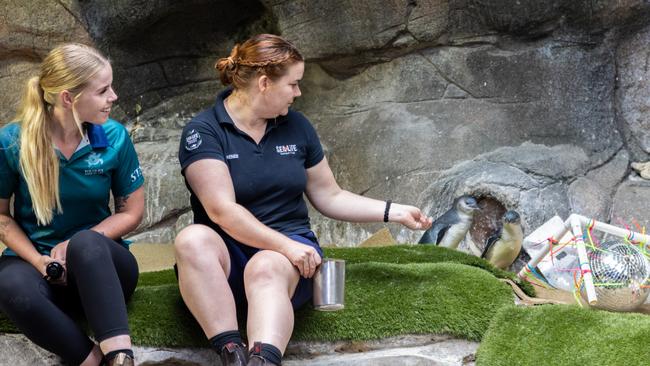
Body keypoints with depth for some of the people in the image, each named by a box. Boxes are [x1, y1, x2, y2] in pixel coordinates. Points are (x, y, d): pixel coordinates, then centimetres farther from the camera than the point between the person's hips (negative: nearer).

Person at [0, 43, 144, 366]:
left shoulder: (114, 137, -6)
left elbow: (131, 211, 3)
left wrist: (77, 247, -12)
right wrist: (39, 261, -13)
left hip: (98, 264, 0)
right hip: (35, 259, 0)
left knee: (85, 243, -38)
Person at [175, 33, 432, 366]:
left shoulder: (296, 126, 10)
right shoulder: (203, 132, -5)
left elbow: (330, 197, 19)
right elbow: (223, 210, -16)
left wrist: (395, 212, 12)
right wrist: (285, 245, -23)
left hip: (288, 249, 1)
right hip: (228, 252, -1)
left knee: (266, 269, -35)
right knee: (192, 239, -35)